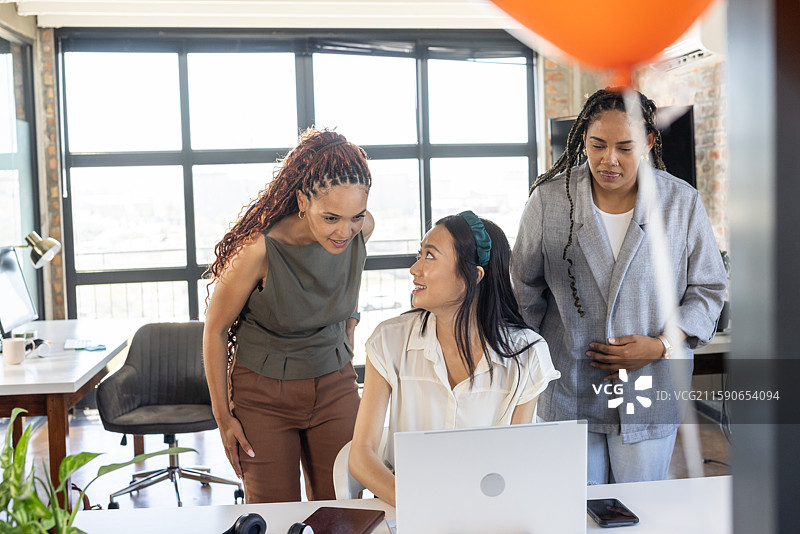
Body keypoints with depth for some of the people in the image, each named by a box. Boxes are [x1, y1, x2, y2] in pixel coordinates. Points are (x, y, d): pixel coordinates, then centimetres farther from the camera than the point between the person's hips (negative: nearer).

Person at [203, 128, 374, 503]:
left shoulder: (362, 229, -12)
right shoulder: (260, 249, -25)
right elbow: (215, 328, -11)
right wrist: (222, 416, -6)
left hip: (334, 386, 4)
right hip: (264, 392, -3)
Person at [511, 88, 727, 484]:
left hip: (650, 390, 0)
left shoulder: (683, 203, -2)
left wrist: (660, 345, -9)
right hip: (567, 392, 0)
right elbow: (524, 287, 7)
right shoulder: (549, 199, -3)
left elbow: (707, 289, 5)